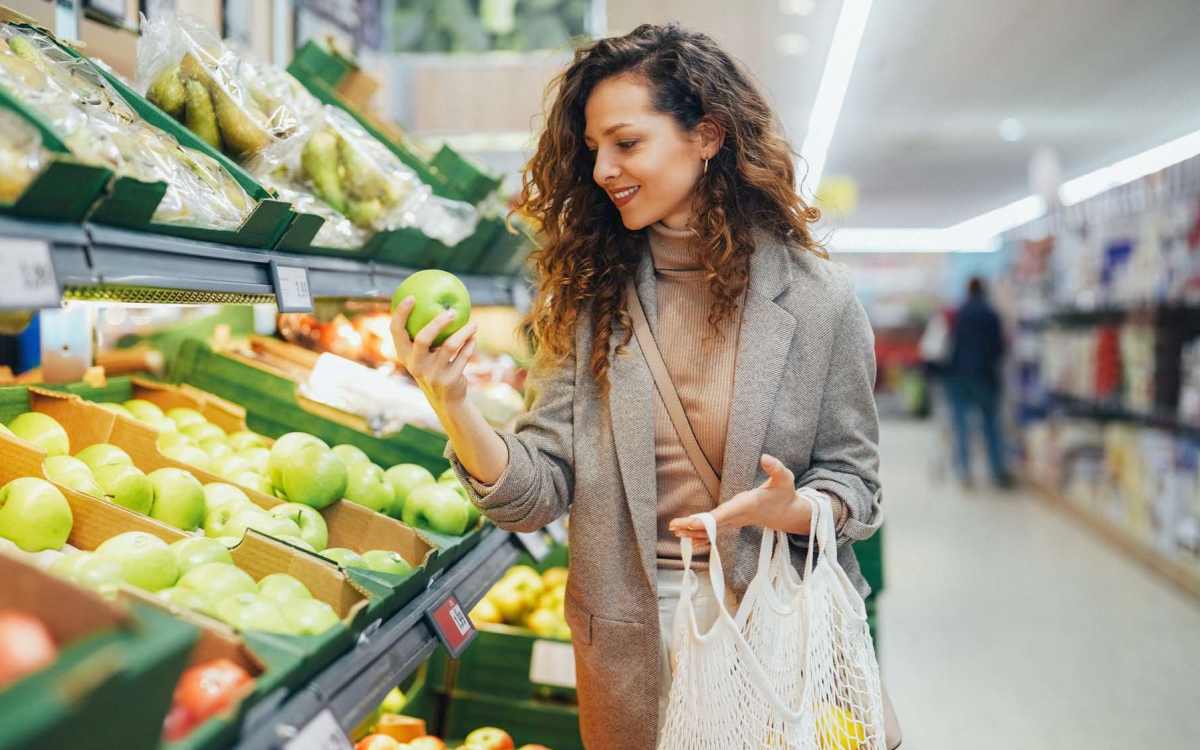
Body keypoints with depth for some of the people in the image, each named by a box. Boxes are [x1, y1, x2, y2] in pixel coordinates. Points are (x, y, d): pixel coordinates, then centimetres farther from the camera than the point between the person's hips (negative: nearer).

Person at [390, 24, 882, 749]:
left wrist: (786, 510, -24)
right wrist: (453, 403, -25)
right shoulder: (591, 296, -4)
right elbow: (539, 491, -9)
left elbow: (853, 485, -3)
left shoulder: (818, 299, -10)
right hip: (628, 632, 2)